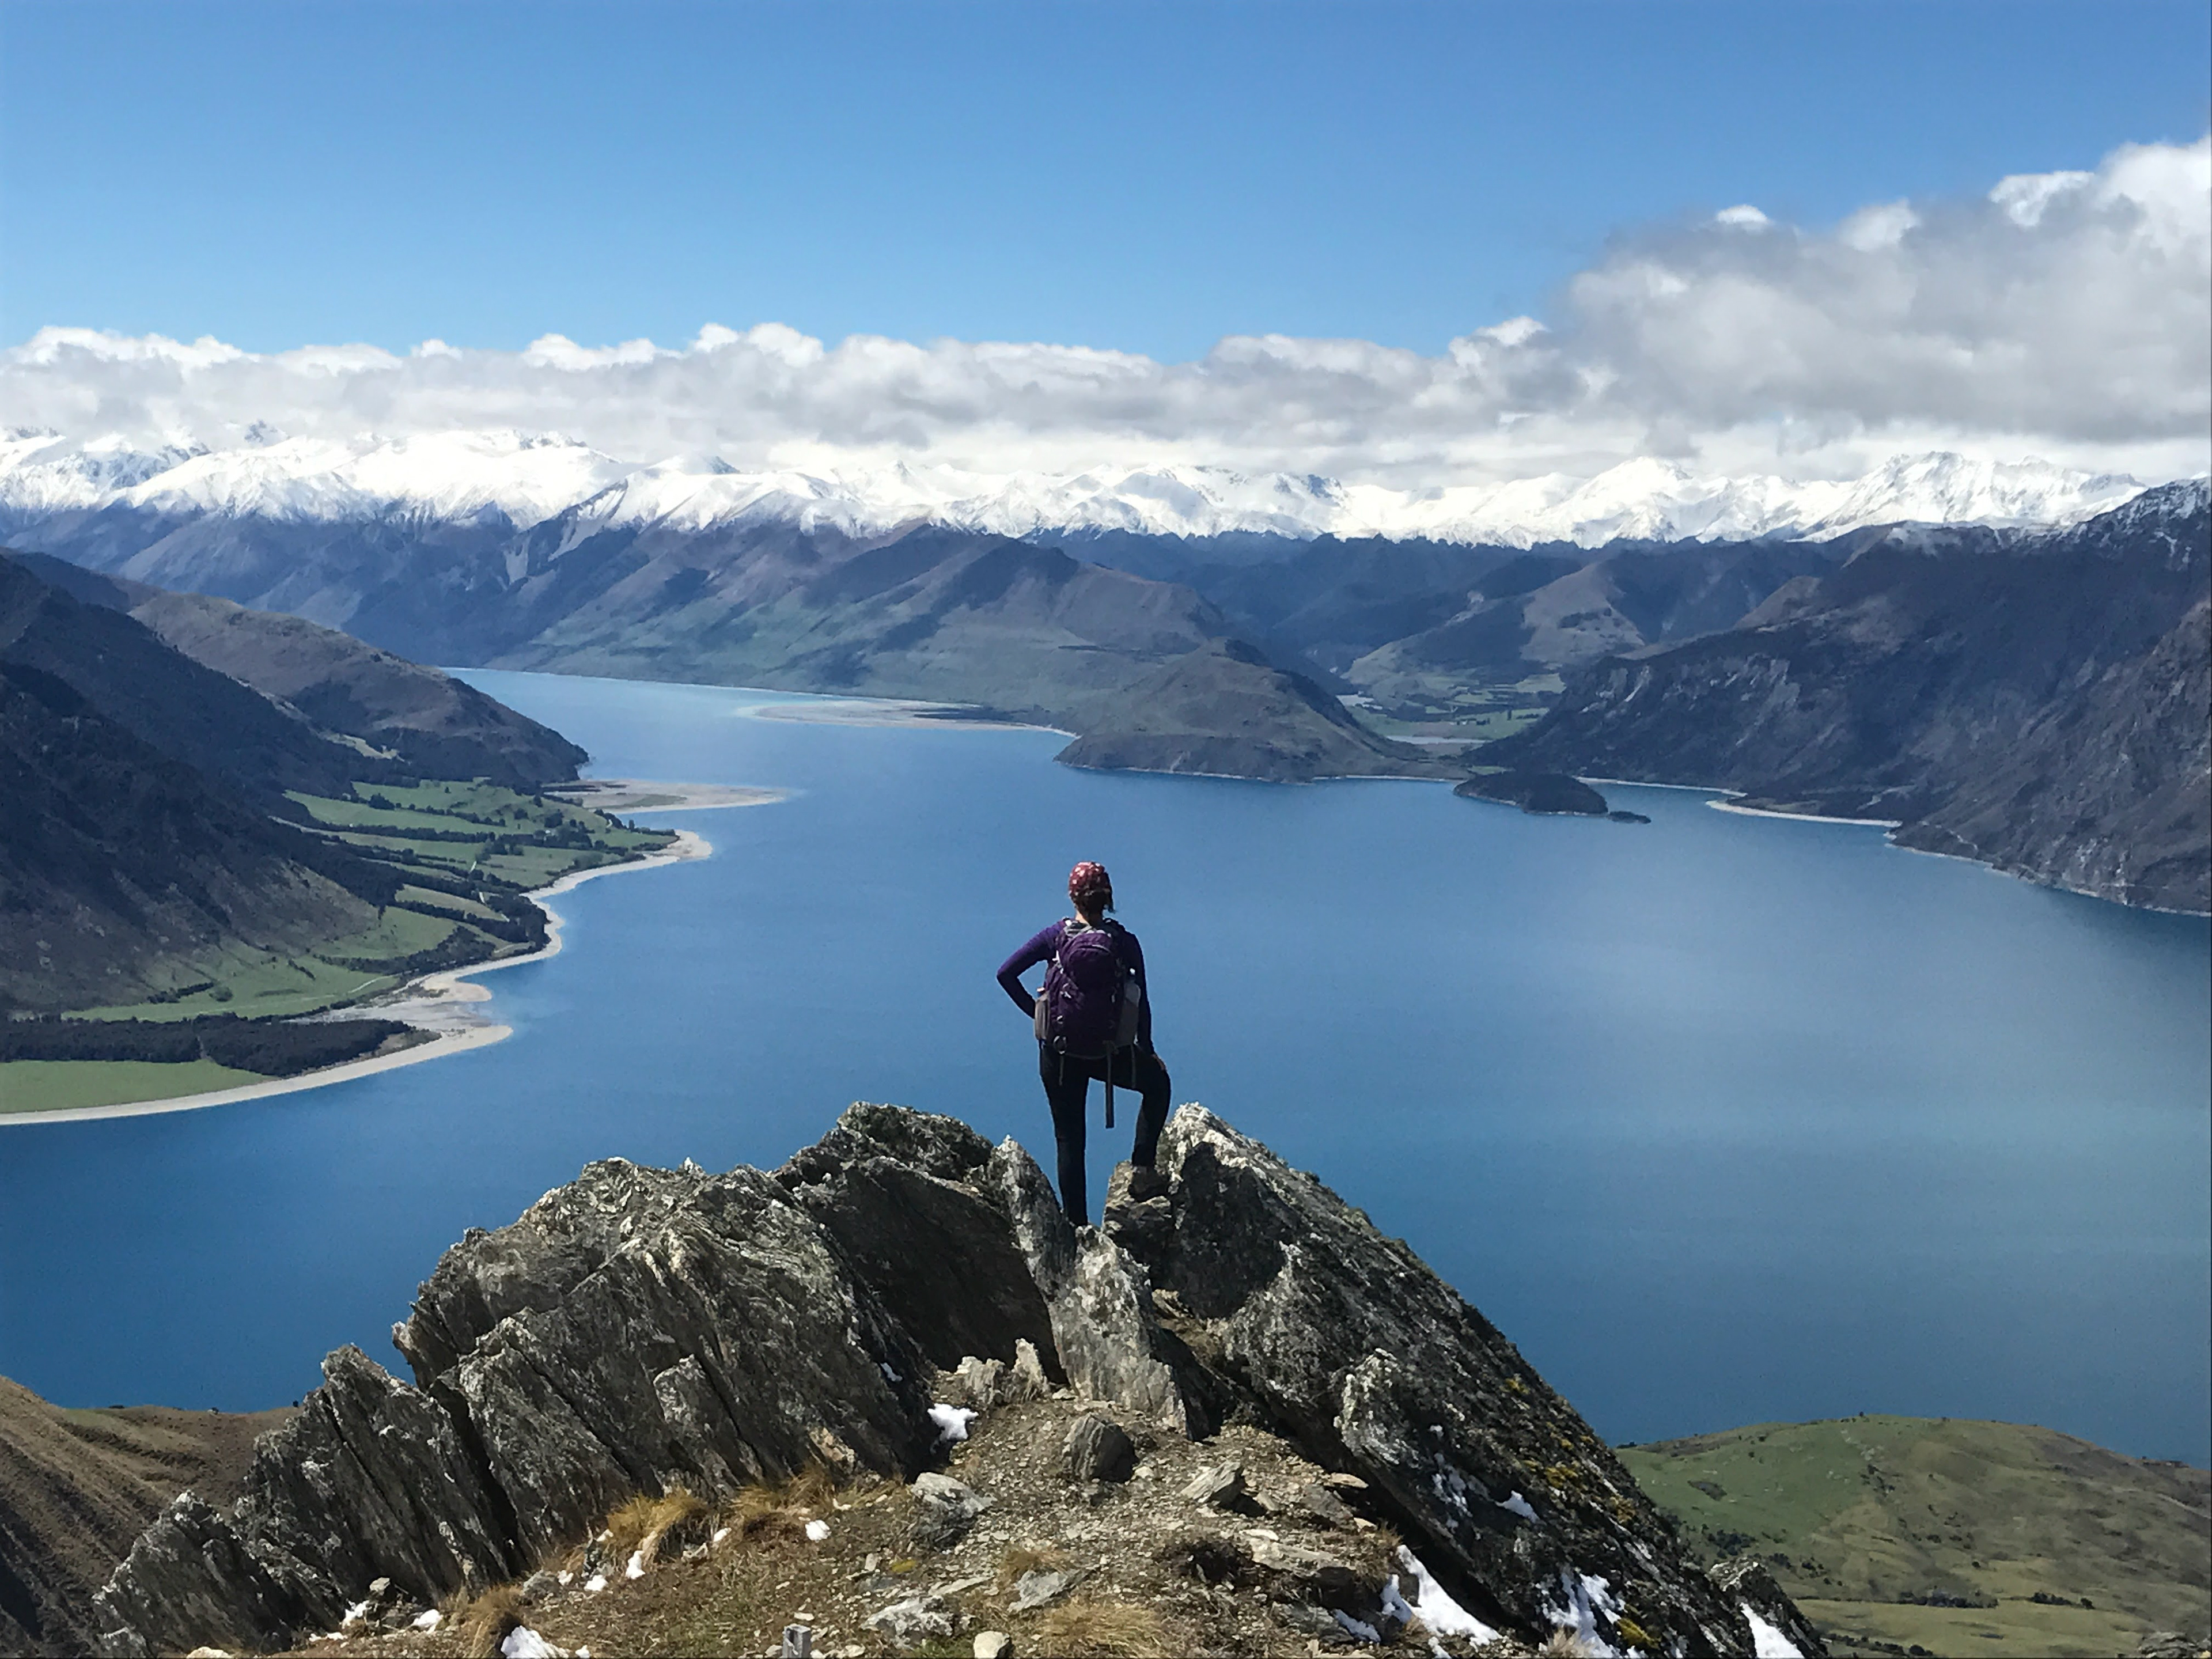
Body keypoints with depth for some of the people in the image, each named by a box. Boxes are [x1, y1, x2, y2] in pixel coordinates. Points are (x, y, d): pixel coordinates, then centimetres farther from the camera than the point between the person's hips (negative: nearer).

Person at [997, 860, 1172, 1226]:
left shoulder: (1055, 936, -4)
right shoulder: (1125, 942, -5)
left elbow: (1006, 973, -7)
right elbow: (1141, 1002, -2)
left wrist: (1035, 1011, 3)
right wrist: (1147, 1050, 10)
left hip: (1058, 1052, 1)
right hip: (1107, 1053, -1)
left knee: (1069, 1139, 11)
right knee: (1157, 1081, 28)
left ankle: (1077, 1224, 8)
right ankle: (1142, 1169, 16)